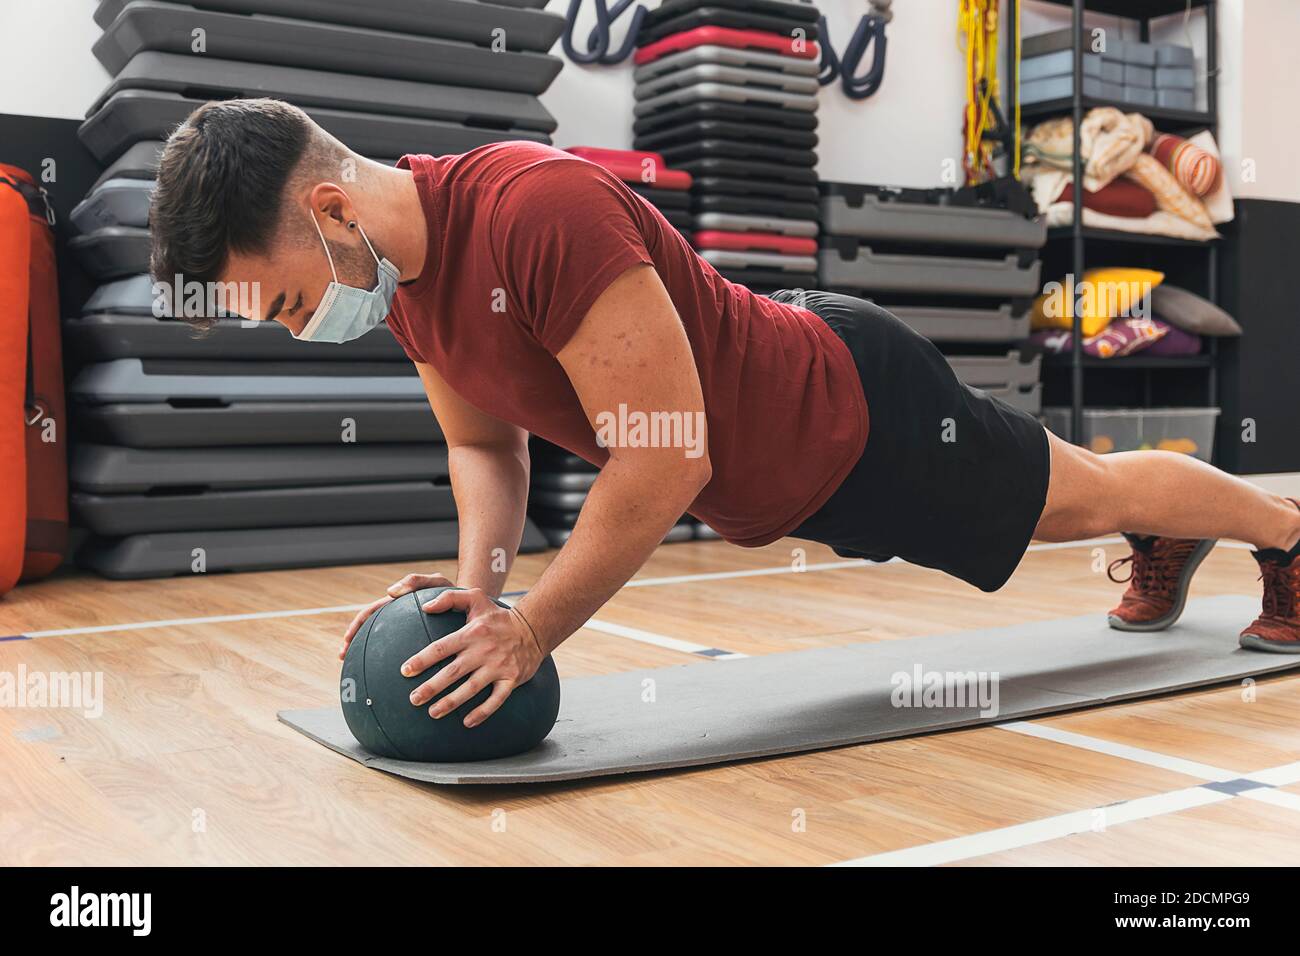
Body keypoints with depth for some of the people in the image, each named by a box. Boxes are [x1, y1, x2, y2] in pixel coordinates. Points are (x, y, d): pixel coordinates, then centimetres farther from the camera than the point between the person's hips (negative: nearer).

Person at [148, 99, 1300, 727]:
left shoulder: (538, 207, -39)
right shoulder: (402, 270, -10)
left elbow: (664, 458, -37)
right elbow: (487, 446, 2)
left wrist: (529, 632, -30)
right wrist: (479, 581, -16)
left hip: (857, 412, -7)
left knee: (1081, 496, 17)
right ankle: (1165, 549, 60)